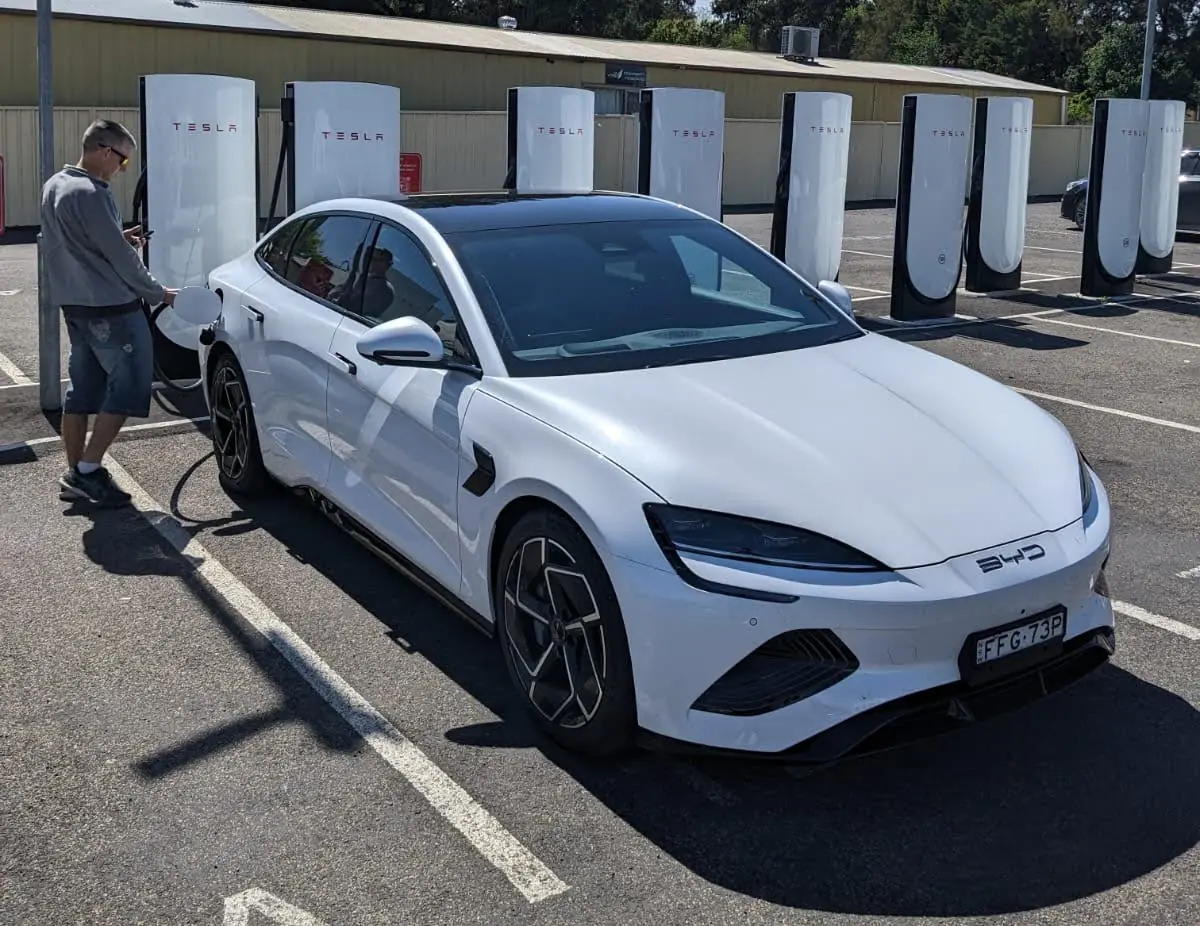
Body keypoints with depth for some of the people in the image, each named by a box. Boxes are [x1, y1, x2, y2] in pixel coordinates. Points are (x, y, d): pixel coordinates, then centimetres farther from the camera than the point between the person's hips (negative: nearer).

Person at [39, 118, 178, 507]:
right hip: (109, 307, -10)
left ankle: (74, 474, 16)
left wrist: (121, 240, 9)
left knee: (83, 388, 12)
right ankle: (88, 470, -2)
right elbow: (118, 255, -16)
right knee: (129, 386, -2)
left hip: (74, 304, 10)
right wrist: (157, 292, -5)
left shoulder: (54, 186, 11)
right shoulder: (89, 194, -19)